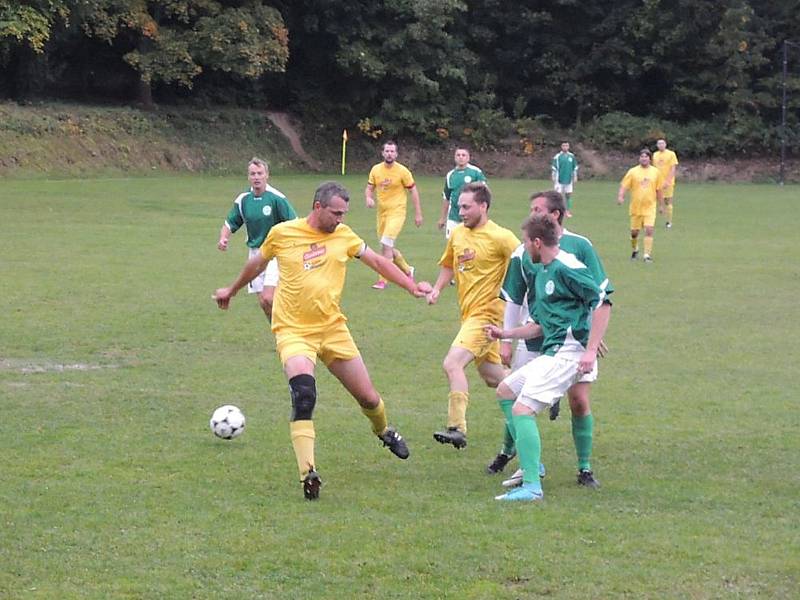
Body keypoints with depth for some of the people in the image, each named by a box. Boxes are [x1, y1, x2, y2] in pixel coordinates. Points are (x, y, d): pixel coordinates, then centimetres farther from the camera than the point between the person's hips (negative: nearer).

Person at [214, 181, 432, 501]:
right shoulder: (282, 234, -5)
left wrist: (412, 286, 1)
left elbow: (378, 262, 10)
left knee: (368, 396, 10)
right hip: (294, 331, -3)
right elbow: (257, 263, 14)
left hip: (333, 328, 4)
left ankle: (384, 431, 46)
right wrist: (232, 290, 28)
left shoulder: (343, 235, 1)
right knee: (303, 394, -28)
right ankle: (308, 473, -27)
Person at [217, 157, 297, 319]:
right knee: (263, 302, 4)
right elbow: (229, 224, 11)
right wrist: (223, 239, -10)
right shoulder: (243, 200, 2)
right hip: (255, 251, 5)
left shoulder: (277, 198, -12)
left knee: (268, 298, -17)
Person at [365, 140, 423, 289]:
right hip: (382, 213, 6)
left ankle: (382, 280, -15)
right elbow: (369, 188, 11)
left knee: (386, 244, -19)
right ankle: (407, 270, 35)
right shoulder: (376, 170, 3)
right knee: (389, 248, 13)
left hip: (397, 212, -6)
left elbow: (413, 191, -3)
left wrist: (418, 213, -4)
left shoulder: (402, 171, -9)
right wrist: (369, 198, -13)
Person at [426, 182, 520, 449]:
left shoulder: (501, 237, -14)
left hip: (487, 312, -8)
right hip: (469, 314, 8)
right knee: (491, 376, 17)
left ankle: (457, 428, -23)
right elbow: (449, 265, 22)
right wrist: (437, 289, 7)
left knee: (452, 363, -23)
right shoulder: (457, 234, 8)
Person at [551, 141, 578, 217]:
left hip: (568, 180, 3)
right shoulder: (557, 157, -3)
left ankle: (568, 211, 7)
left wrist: (575, 178, 12)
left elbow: (575, 168, 14)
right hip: (559, 180, -3)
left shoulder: (572, 156, 7)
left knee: (569, 195, 3)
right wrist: (554, 180, -4)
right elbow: (553, 168, -2)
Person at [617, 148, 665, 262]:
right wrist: (620, 196, -23)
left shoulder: (656, 172, 3)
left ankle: (647, 255, -9)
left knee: (649, 230, -14)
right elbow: (623, 186, -4)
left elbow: (659, 190, 10)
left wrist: (660, 205, 13)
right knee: (634, 232, 8)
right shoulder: (633, 172, -1)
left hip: (650, 207, 0)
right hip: (636, 208, 0)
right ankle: (635, 250, 35)